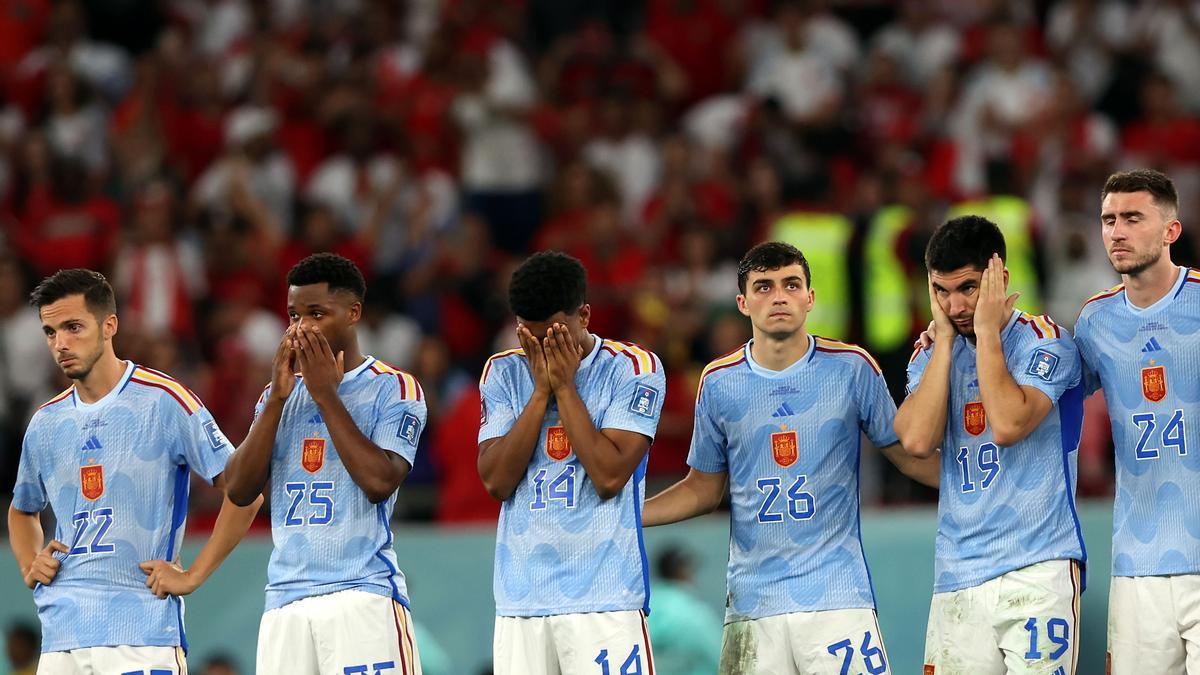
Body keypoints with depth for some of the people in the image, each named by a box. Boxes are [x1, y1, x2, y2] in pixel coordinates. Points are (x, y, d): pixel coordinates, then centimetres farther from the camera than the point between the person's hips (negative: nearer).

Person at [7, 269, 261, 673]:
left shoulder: (164, 401, -4)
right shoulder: (45, 423, 14)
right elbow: (22, 511, 33)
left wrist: (192, 576, -9)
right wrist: (29, 568, 14)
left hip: (141, 637, -6)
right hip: (60, 638, 6)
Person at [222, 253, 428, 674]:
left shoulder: (393, 388, 2)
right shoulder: (278, 395, 18)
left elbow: (380, 481, -14)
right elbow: (239, 491, 7)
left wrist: (326, 395, -9)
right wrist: (278, 397, 0)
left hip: (363, 596, -5)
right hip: (284, 602, 5)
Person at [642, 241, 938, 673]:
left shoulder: (852, 369, 2)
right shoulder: (719, 382, 7)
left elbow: (908, 455, 11)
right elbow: (704, 489, 16)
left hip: (837, 596, -2)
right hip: (752, 602, 2)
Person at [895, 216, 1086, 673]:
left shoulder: (1042, 341, -1)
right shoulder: (930, 356, 14)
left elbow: (1007, 425, -18)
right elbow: (917, 441, -4)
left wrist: (986, 331, -9)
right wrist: (945, 339, -1)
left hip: (1036, 570, -4)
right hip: (957, 579, 4)